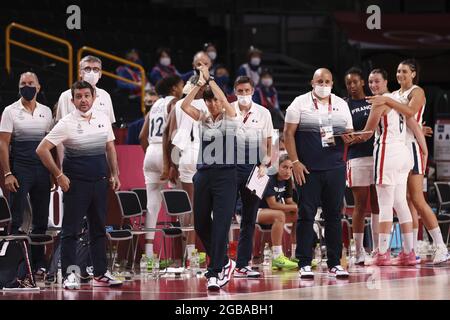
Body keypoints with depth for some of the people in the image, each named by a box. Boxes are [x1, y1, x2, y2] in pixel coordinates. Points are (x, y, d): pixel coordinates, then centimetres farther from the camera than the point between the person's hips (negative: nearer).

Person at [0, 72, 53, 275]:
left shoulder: (46, 112, 11)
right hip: (20, 170, -4)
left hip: (42, 171, 4)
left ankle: (39, 263, 13)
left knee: (41, 220, 6)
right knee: (17, 220, -4)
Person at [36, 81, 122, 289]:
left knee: (99, 229, 10)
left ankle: (100, 274, 16)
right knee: (70, 230, -4)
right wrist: (59, 175, -11)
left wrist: (114, 174, 11)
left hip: (99, 181, 5)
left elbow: (110, 148, 18)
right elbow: (42, 149, -11)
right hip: (76, 183, -5)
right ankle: (69, 275, -2)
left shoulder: (103, 119, 7)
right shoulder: (67, 123, -9)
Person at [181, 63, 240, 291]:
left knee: (220, 225, -10)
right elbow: (184, 105, -4)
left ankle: (215, 272, -9)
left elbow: (224, 101, -19)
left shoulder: (231, 118, 1)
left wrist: (209, 78, -18)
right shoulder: (203, 119, 11)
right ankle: (224, 262, 26)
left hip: (225, 175, -5)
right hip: (203, 175, 5)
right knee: (201, 224, 8)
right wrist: (199, 84, -12)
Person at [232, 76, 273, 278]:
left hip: (253, 168, 2)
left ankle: (242, 265, 8)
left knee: (249, 219, 4)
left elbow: (268, 142, 11)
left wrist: (264, 165, -3)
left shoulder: (263, 113, 9)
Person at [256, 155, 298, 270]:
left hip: (268, 212, 9)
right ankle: (277, 257, -37)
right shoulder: (270, 179, -22)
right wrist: (295, 207, -25)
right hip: (255, 210, -9)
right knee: (279, 215, -35)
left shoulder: (287, 181, 4)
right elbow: (272, 204, -25)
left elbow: (289, 202, 7)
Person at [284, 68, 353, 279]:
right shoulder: (300, 103, 2)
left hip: (335, 167, 3)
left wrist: (349, 138, -9)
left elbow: (349, 132, 16)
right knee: (306, 214, -2)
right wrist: (295, 162, -11)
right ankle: (304, 264, 1)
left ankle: (334, 263, 9)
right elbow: (288, 133, -2)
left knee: (334, 214, 4)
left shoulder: (341, 105, 12)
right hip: (307, 168, -3)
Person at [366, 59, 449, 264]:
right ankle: (413, 251, 8)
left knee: (417, 200, -12)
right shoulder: (394, 95, 19)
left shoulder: (417, 92, -3)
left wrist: (387, 101, -27)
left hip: (412, 147, -7)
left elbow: (410, 111, -24)